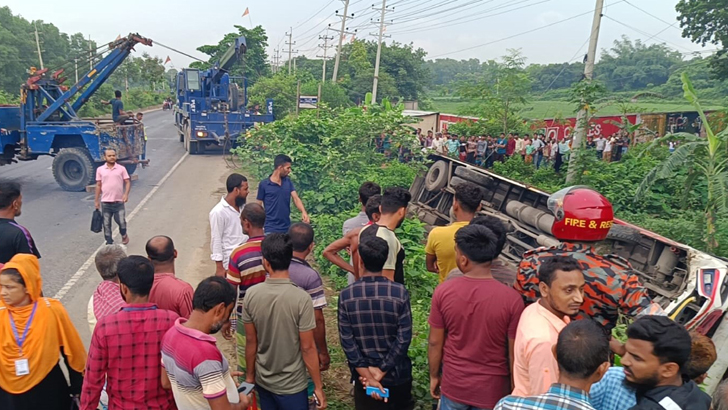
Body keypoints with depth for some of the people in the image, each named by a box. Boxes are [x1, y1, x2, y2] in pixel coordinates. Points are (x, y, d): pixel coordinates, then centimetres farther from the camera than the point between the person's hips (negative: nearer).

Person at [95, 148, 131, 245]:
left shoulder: (122, 168, 1)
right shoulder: (100, 170, 4)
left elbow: (127, 182, 0)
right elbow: (98, 185, 7)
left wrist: (126, 194, -16)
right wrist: (96, 201, 7)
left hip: (119, 201, -1)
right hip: (105, 202, 1)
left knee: (121, 222, -2)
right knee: (106, 224, 7)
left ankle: (124, 235, 29)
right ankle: (109, 243, 21)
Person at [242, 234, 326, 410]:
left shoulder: (251, 294, -13)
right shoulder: (301, 298, -24)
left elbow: (250, 341, -3)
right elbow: (307, 348, -18)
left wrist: (250, 375, 11)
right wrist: (318, 386, -6)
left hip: (263, 380, 4)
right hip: (291, 385, -4)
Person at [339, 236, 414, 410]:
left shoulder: (346, 295, -14)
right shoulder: (400, 292, -16)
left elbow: (346, 340, -14)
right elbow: (404, 338, -17)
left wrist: (368, 375, -12)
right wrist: (382, 370, -13)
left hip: (363, 374, 0)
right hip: (397, 373, 0)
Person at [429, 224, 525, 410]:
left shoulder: (443, 291, -17)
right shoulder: (512, 299, -21)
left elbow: (435, 342, -7)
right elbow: (514, 354, -12)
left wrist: (434, 376, 10)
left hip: (453, 384, 1)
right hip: (491, 389, -1)